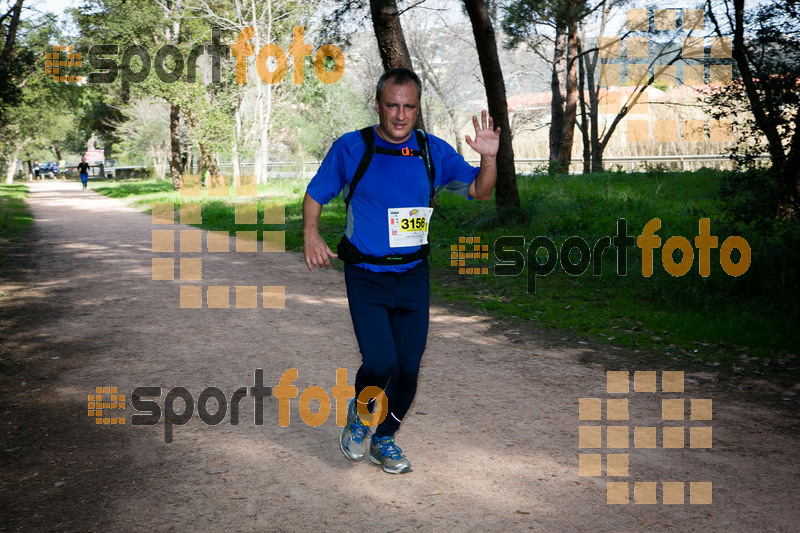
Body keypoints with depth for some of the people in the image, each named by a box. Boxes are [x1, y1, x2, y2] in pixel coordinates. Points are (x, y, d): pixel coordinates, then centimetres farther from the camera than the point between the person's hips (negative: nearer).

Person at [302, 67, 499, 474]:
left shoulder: (433, 151, 1)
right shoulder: (350, 147, -5)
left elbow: (480, 191, 4)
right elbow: (315, 194, 4)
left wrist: (488, 158, -16)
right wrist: (311, 235, -13)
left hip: (413, 276, 3)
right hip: (366, 276, -3)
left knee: (408, 369, 6)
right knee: (381, 364, -15)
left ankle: (385, 440, 31)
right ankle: (360, 413, 20)